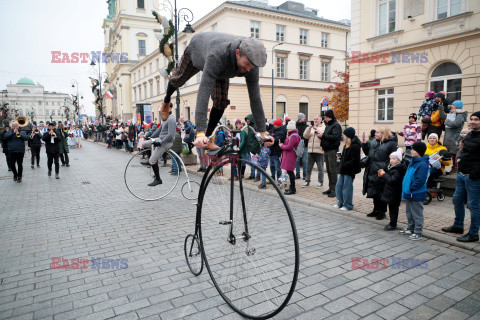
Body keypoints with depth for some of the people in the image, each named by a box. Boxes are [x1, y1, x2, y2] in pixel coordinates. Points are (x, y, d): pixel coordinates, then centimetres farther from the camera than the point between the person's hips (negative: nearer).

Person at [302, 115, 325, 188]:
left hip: (319, 151, -5)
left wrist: (317, 130, -24)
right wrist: (309, 128, -9)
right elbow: (305, 136, 5)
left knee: (320, 168, 2)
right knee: (308, 168, 10)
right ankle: (307, 181, 20)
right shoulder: (311, 127, 17)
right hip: (310, 151, 5)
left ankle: (320, 182, 14)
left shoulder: (324, 127, 2)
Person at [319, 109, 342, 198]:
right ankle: (330, 188, 20)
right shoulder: (328, 125, 20)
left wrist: (323, 136, -19)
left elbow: (335, 137, -21)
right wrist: (321, 136, 5)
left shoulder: (336, 125, -9)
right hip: (326, 150, 9)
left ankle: (334, 190, -5)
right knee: (328, 170, 12)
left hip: (332, 150, -9)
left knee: (332, 170, -8)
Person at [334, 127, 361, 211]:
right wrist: (341, 158, 2)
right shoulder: (347, 144, 13)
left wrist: (343, 166, -21)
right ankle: (341, 203, 26)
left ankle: (348, 205, 13)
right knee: (339, 186, 13)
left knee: (347, 187, 0)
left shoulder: (355, 146, -17)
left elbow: (353, 160, -21)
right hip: (344, 169, 9)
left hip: (350, 171, -9)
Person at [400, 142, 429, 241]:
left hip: (416, 194, -9)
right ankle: (410, 228, 34)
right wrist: (405, 186, 15)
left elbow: (420, 180, -23)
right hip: (409, 193, 9)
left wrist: (410, 188, -19)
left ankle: (418, 232, 11)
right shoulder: (412, 161, 10)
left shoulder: (423, 165, -19)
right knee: (409, 212, 20)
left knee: (417, 214, 1)